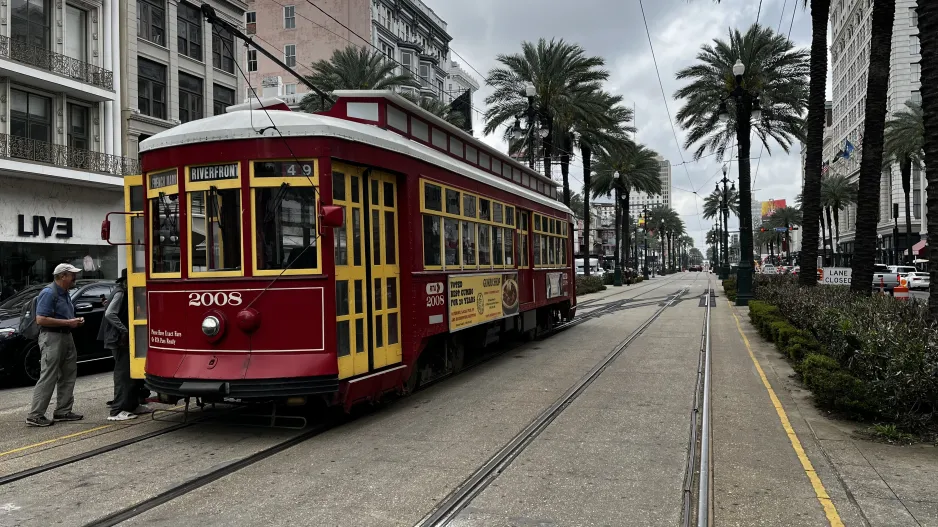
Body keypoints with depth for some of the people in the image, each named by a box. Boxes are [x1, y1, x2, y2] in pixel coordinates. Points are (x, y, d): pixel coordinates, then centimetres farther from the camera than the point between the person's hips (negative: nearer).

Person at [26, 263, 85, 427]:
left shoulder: (65, 293, 15)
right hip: (52, 338, -10)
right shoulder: (48, 293, -14)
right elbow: (40, 319, -22)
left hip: (66, 337, 10)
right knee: (48, 378, -8)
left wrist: (76, 321, 8)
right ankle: (35, 416, -2)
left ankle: (63, 411, 20)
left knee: (68, 376, 12)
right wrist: (68, 322, -20)